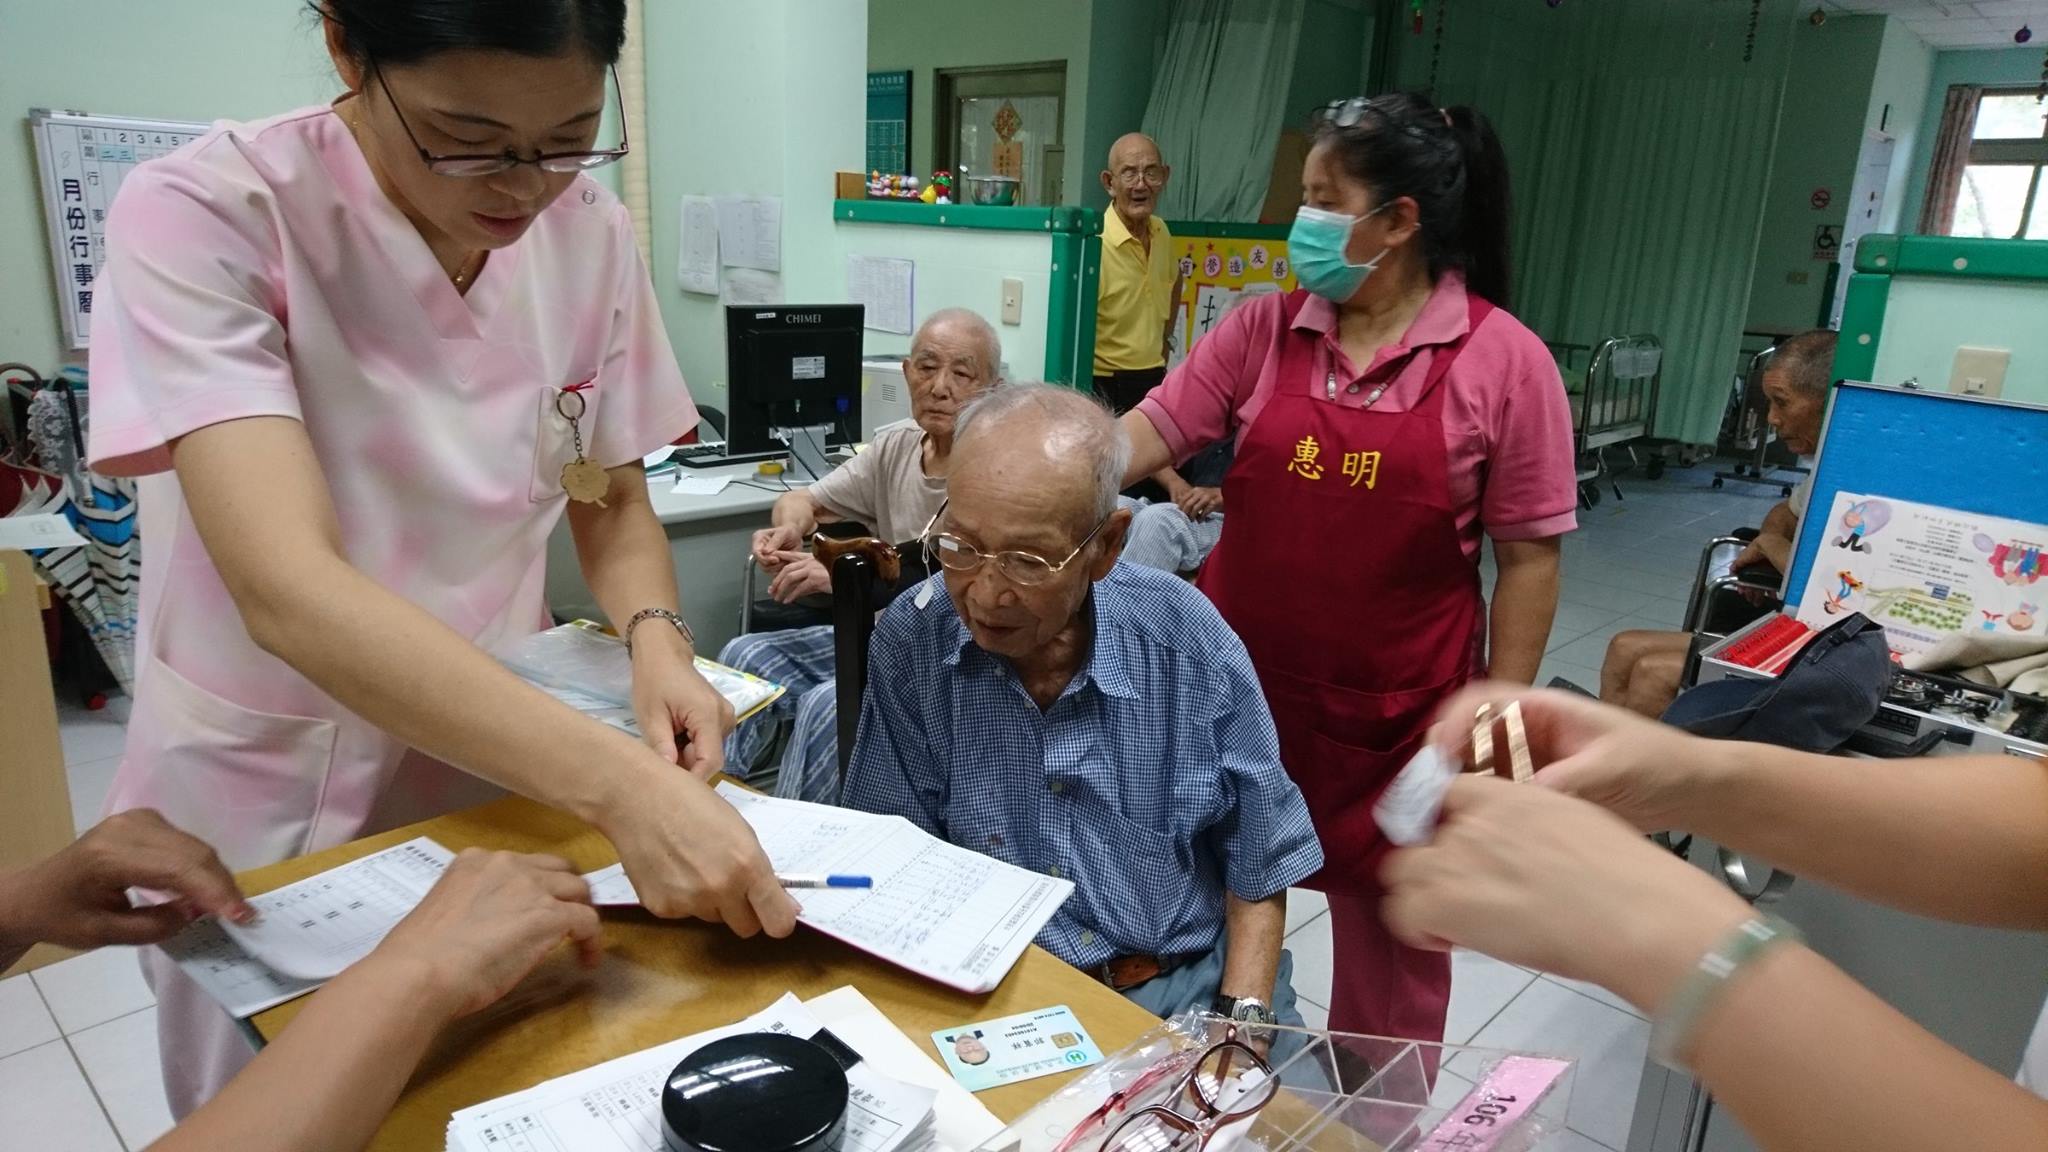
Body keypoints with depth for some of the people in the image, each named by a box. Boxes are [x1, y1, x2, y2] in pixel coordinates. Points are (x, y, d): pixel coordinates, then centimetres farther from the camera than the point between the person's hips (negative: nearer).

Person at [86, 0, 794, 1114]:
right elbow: (287, 589, -34)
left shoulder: (591, 235, -8)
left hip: (504, 772, 4)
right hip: (266, 812, -3)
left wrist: (656, 641, -20)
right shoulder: (199, 217, -22)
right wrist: (621, 783, -44)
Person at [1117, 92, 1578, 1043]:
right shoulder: (1263, 331, 0)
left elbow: (1527, 559, -6)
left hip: (1394, 713, -3)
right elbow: (1144, 438, -1)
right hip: (1239, 688, 4)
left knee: (1391, 943, 16)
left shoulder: (1503, 360, -9)